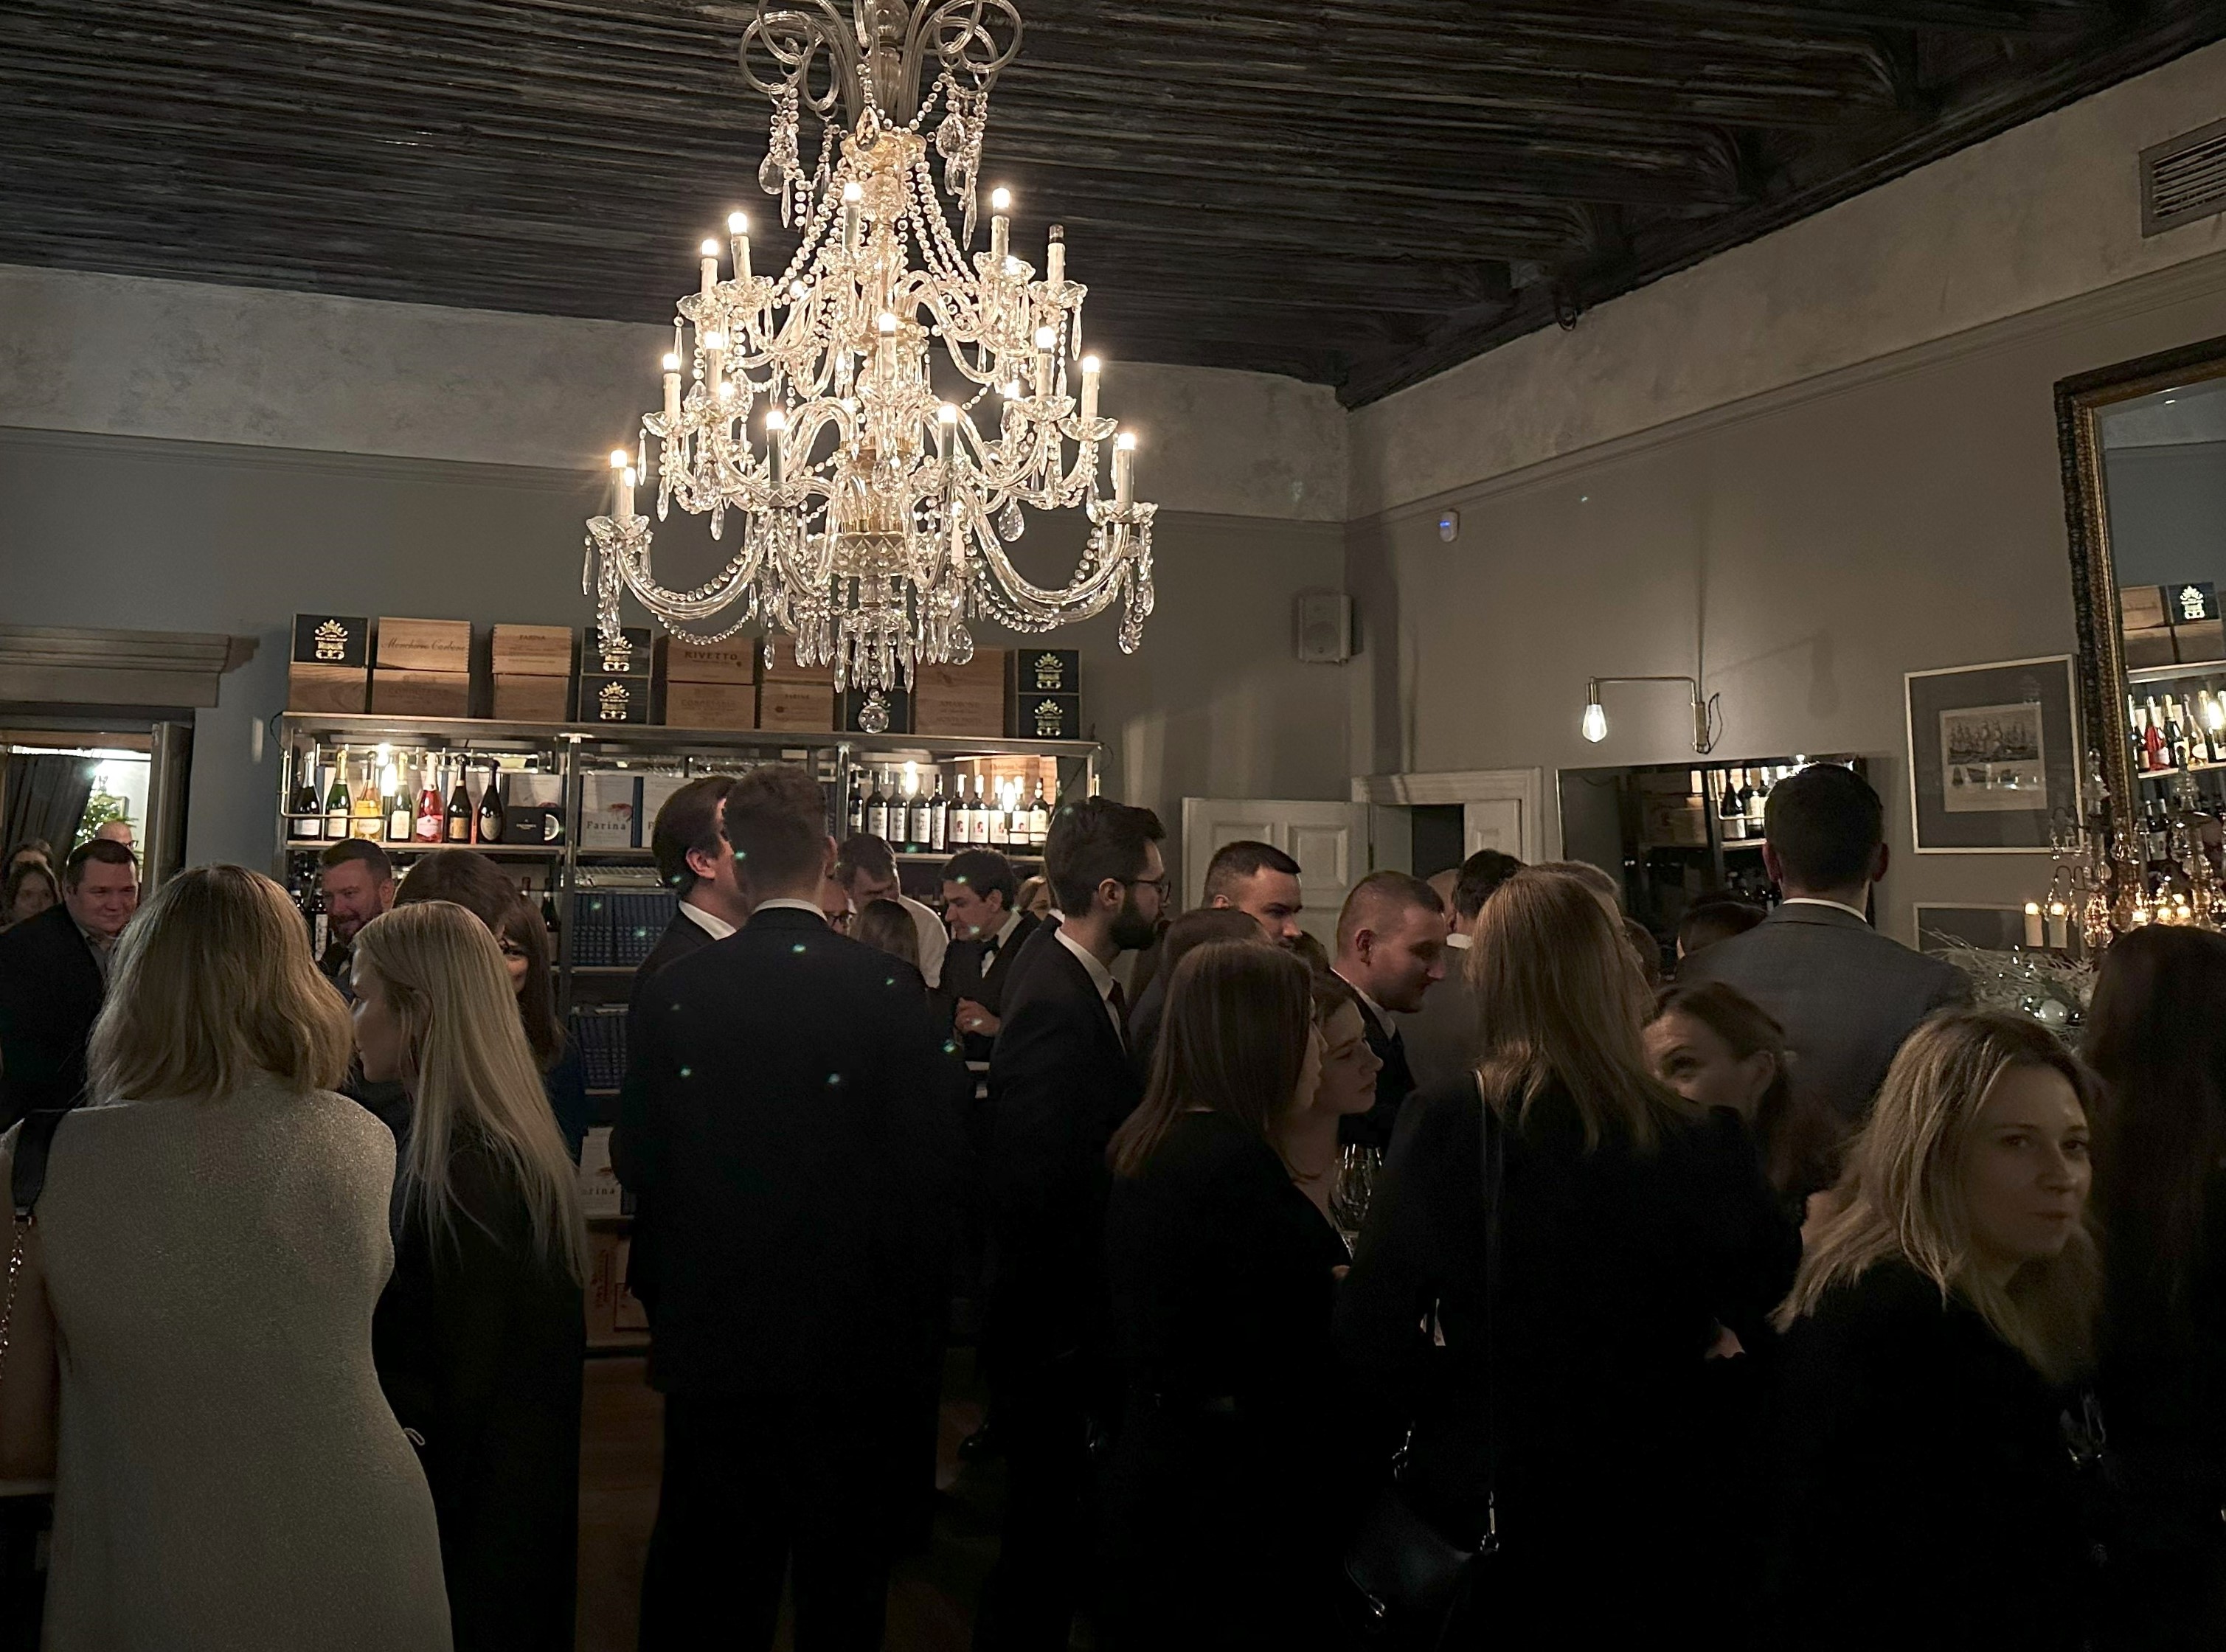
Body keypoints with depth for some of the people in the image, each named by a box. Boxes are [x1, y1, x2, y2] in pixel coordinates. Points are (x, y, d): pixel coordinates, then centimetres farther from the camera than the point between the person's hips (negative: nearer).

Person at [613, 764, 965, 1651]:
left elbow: (638, 1162, -5)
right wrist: (918, 1312, -1)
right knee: (843, 1577, 14)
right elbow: (932, 1170, -16)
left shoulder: (677, 988, -9)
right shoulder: (889, 988, -16)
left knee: (703, 1574, 17)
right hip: (853, 1335, -2)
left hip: (712, 1328, 2)